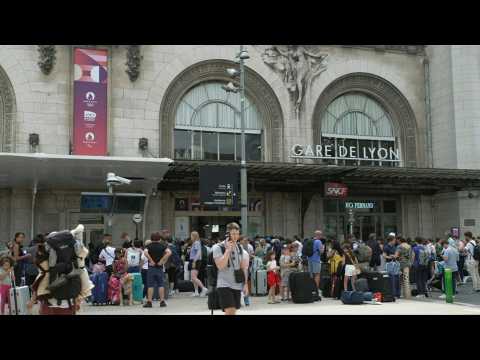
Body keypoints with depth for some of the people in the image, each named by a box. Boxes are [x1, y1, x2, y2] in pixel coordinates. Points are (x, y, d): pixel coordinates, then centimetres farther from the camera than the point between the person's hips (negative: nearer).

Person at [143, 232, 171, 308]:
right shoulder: (162, 246, 4)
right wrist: (162, 261, -10)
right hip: (160, 267, 1)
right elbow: (169, 252, -13)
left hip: (151, 267, -1)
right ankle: (162, 301, 4)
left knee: (150, 285, 1)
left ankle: (149, 302, 0)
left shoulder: (149, 246, 2)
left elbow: (145, 253, -19)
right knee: (160, 285, 5)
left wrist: (151, 261, -12)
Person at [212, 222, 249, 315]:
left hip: (237, 286, 6)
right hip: (224, 285, -6)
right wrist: (228, 249, -20)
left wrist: (245, 284, 10)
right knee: (230, 311, -16)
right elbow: (220, 266, -19)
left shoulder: (240, 248, 10)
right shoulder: (218, 247, -8)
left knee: (233, 311, 9)